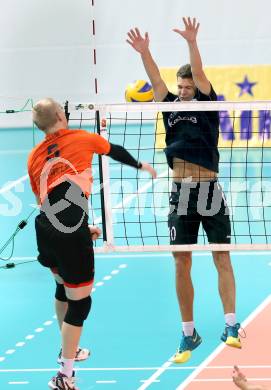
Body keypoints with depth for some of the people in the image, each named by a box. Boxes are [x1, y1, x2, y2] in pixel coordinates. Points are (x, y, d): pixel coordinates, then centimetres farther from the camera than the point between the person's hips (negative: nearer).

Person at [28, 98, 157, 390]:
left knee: (63, 289, 29)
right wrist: (140, 165, 43)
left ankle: (68, 349, 49)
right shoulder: (81, 138, 4)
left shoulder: (34, 158, 15)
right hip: (71, 235, -6)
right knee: (79, 302, 2)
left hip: (45, 229, 6)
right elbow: (115, 151, 23)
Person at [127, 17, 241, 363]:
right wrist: (143, 51, -16)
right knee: (182, 264, 2)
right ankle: (189, 333, 9)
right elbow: (156, 80, -1)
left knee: (222, 259, -2)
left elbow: (199, 75, -12)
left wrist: (192, 43, -26)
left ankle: (230, 325, -1)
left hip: (209, 191, -3)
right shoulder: (171, 107, 11)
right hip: (181, 192, 3)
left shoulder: (206, 104, 3)